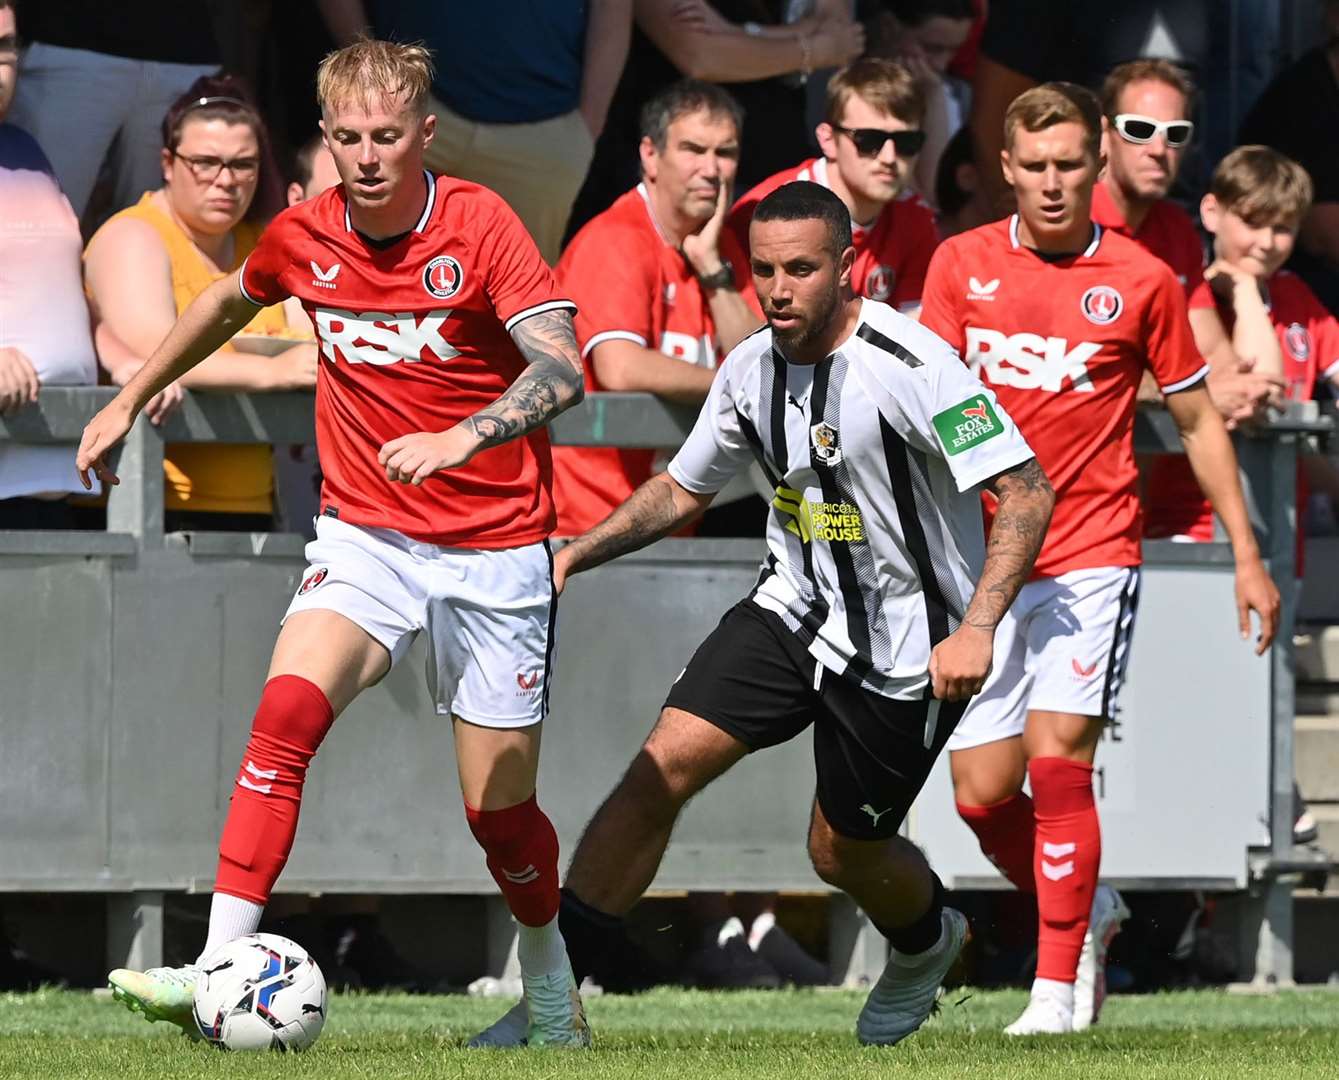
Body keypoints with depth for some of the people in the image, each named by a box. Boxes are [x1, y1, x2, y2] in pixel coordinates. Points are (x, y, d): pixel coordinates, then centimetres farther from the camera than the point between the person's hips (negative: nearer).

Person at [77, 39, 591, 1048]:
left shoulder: (479, 225, -14)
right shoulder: (305, 236, -1)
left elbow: (563, 369, -25)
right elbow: (228, 301, 23)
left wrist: (461, 440, -40)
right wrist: (128, 402, 28)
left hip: (493, 549, -2)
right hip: (364, 537, 3)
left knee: (498, 805, 4)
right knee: (287, 710, -24)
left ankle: (550, 978, 34)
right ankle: (219, 972, -30)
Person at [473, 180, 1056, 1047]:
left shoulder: (912, 365, -23)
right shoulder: (753, 368, -2)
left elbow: (1027, 492, -22)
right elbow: (683, 489, 15)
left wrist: (976, 627, -31)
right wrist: (574, 554, 1)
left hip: (901, 645, -5)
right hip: (792, 609, 5)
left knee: (844, 852, 8)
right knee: (662, 770, -12)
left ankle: (926, 943, 45)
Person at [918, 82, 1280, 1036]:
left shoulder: (1143, 279, 0)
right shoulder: (963, 263, 3)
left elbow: (1198, 421, 8)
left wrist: (1247, 555, 8)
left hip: (1091, 554, -3)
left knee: (1058, 760, -17)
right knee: (982, 794, 1)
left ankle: (1058, 988, -10)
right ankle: (1086, 913, 28)